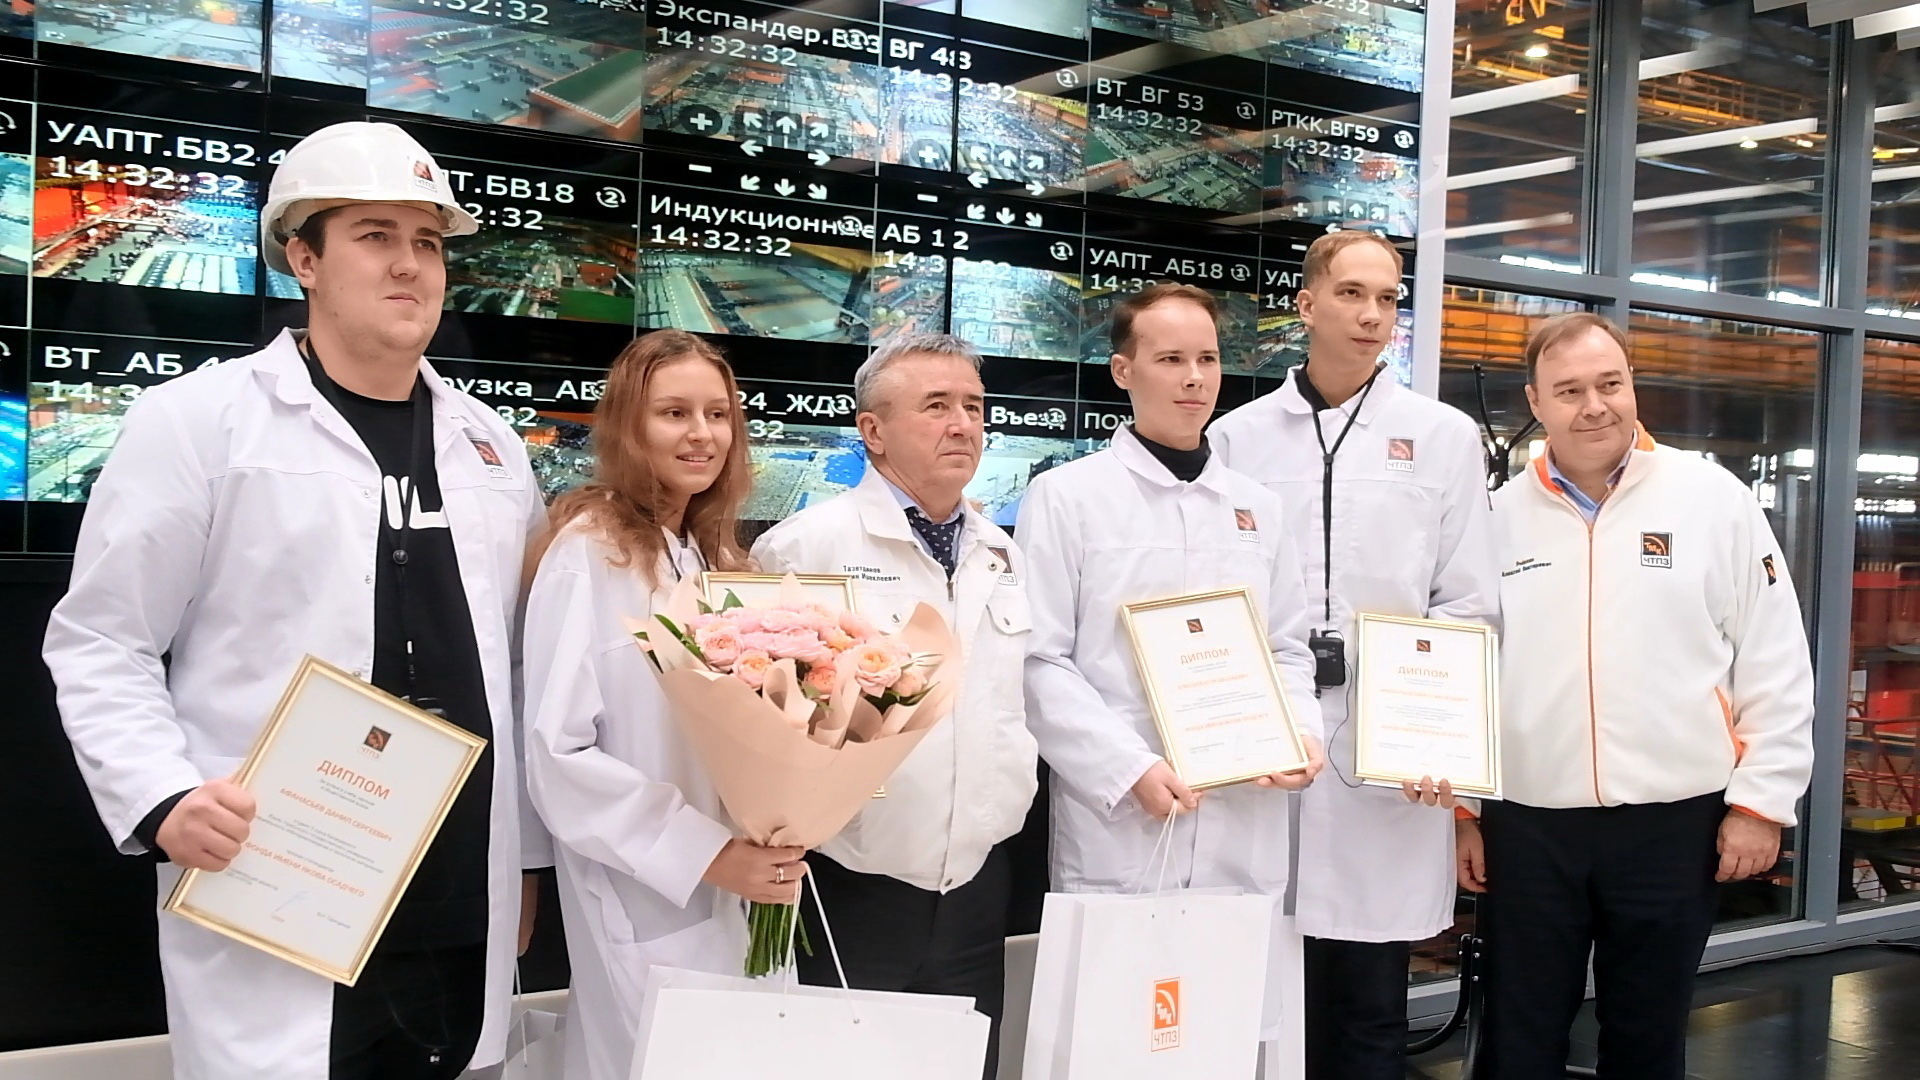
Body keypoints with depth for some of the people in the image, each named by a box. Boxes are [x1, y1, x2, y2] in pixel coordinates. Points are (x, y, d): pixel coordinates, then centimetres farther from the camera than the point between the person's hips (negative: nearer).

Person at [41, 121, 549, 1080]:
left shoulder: (490, 445, 13)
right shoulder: (197, 419, -2)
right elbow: (99, 645, -3)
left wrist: (526, 853, 16)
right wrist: (163, 799, -17)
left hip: (463, 920, 5)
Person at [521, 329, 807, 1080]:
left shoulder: (719, 558, 11)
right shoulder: (589, 552, -12)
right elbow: (556, 757, -17)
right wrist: (708, 854, -21)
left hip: (742, 904, 7)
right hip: (644, 914, -7)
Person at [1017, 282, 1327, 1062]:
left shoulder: (1258, 508, 14)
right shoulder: (1066, 496, -1)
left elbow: (1287, 649, 17)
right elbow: (1039, 662, -6)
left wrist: (1301, 732, -3)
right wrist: (1130, 770, -15)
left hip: (1245, 830, 4)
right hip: (1117, 826, -4)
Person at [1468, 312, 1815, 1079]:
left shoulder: (1714, 499, -1)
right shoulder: (1500, 517, 4)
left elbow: (1776, 667, 0)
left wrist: (1761, 801, -4)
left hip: (1674, 820, -1)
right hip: (1526, 824, 1)